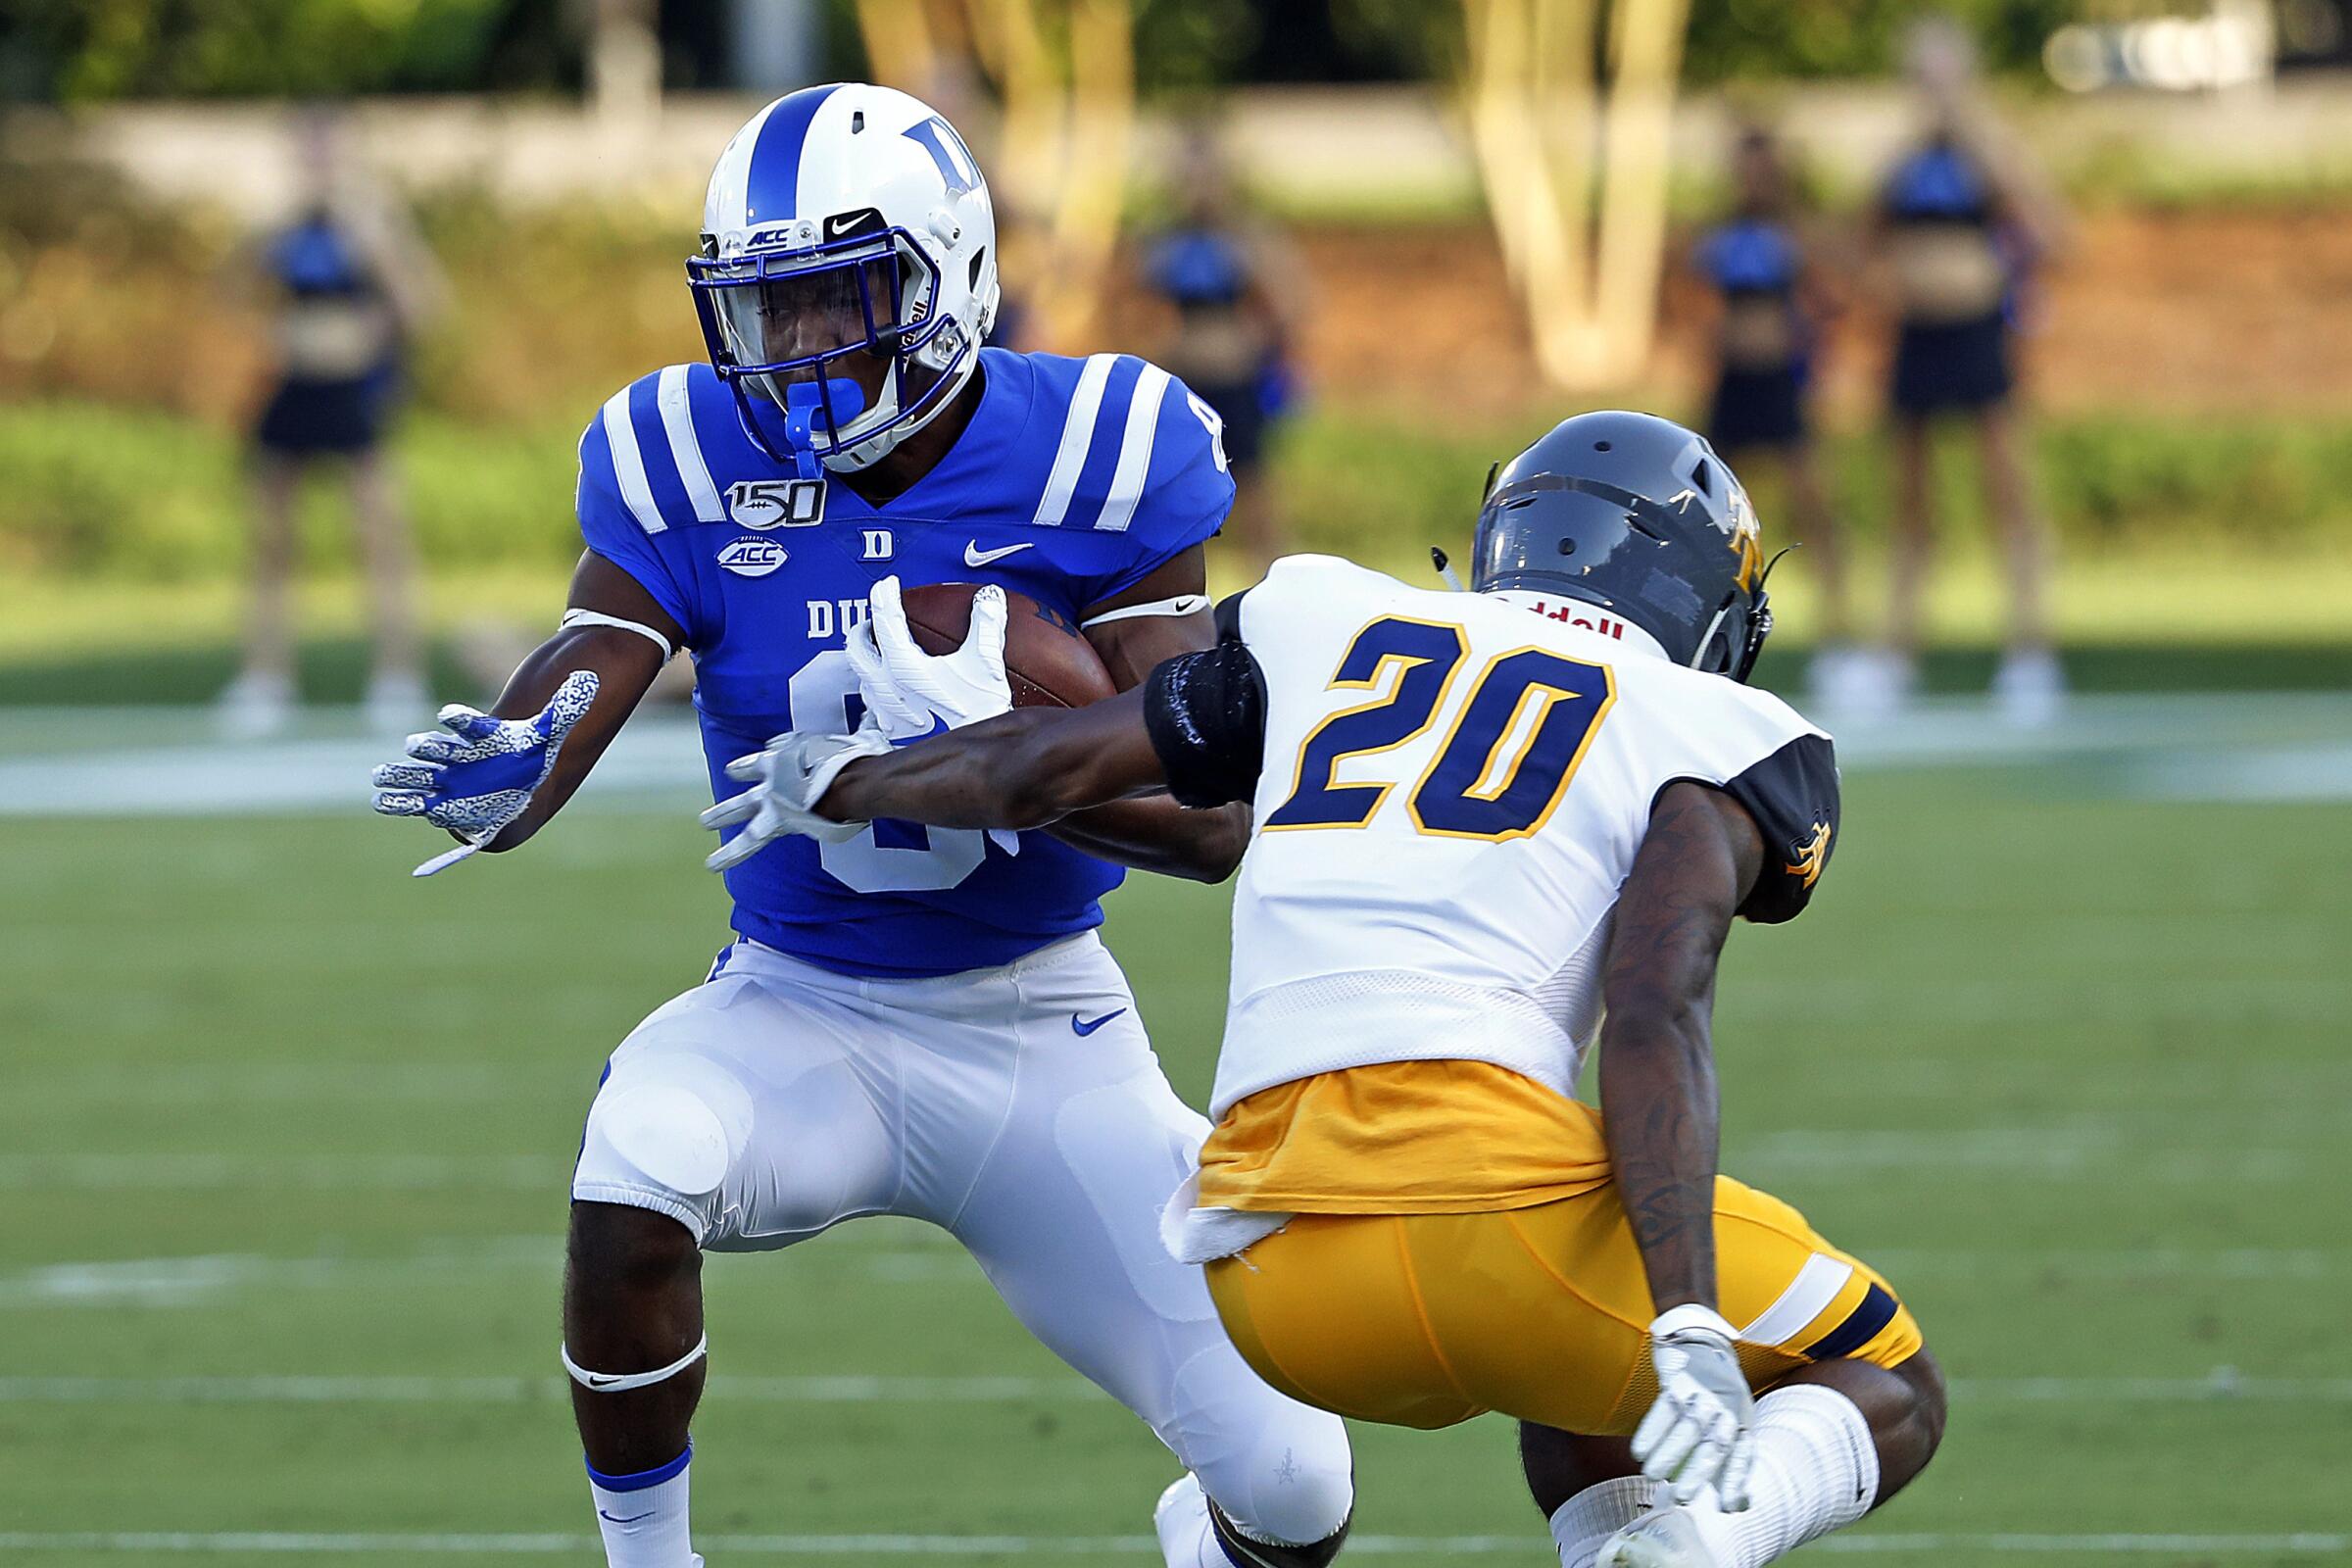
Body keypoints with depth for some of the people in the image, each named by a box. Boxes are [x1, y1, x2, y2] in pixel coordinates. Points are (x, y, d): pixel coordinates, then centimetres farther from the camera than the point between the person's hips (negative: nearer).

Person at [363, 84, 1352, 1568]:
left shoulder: (1094, 458, -13)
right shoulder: (694, 464, -9)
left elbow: (1208, 824, -16)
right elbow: (569, 698, -17)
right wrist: (493, 773, -42)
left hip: (1044, 1031, 0)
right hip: (799, 1012, 0)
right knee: (633, 1173, -36)